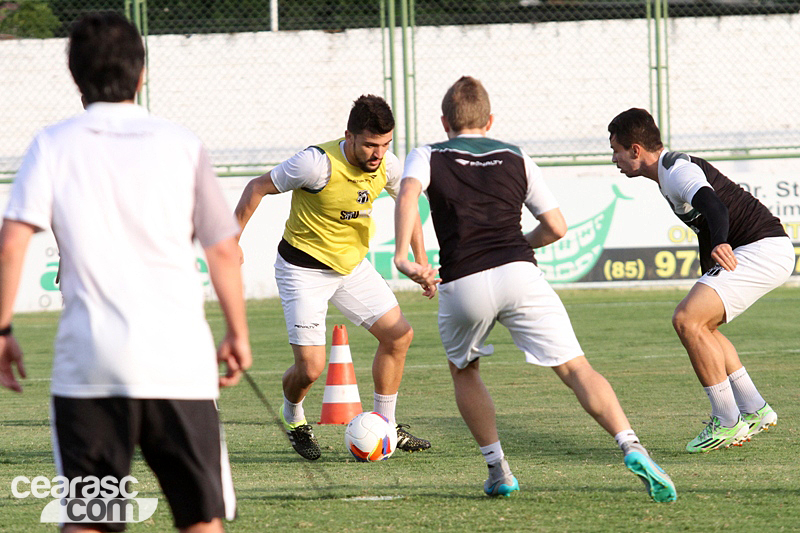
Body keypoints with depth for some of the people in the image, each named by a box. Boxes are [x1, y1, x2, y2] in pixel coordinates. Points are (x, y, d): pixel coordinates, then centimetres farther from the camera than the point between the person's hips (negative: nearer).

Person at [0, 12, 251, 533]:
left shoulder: (53, 146, 3)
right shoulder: (182, 144, 6)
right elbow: (225, 253, 9)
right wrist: (238, 335, 20)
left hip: (88, 363, 0)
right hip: (179, 359, 0)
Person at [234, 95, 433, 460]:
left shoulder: (387, 166, -11)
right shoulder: (318, 163, -30)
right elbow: (258, 188, -17)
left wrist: (421, 262, 8)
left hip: (352, 264, 6)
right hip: (304, 268, -6)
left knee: (399, 335, 1)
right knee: (311, 368, -12)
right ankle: (293, 417, 24)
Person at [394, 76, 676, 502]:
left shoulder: (427, 157, 16)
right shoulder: (514, 158, 22)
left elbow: (408, 194, -8)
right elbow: (556, 227, 19)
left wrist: (402, 257, -19)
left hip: (462, 283, -1)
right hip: (518, 272, 1)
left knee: (463, 371, 27)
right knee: (576, 369, -3)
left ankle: (497, 470, 19)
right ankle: (631, 447, -25)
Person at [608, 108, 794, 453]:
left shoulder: (678, 171, -16)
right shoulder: (672, 172, 17)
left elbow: (714, 206, -37)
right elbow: (705, 228, 30)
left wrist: (720, 244, -56)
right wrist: (707, 285, 38)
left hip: (764, 250, -11)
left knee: (687, 320, -17)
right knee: (699, 323, 16)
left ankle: (728, 422, -10)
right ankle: (755, 411, 17)